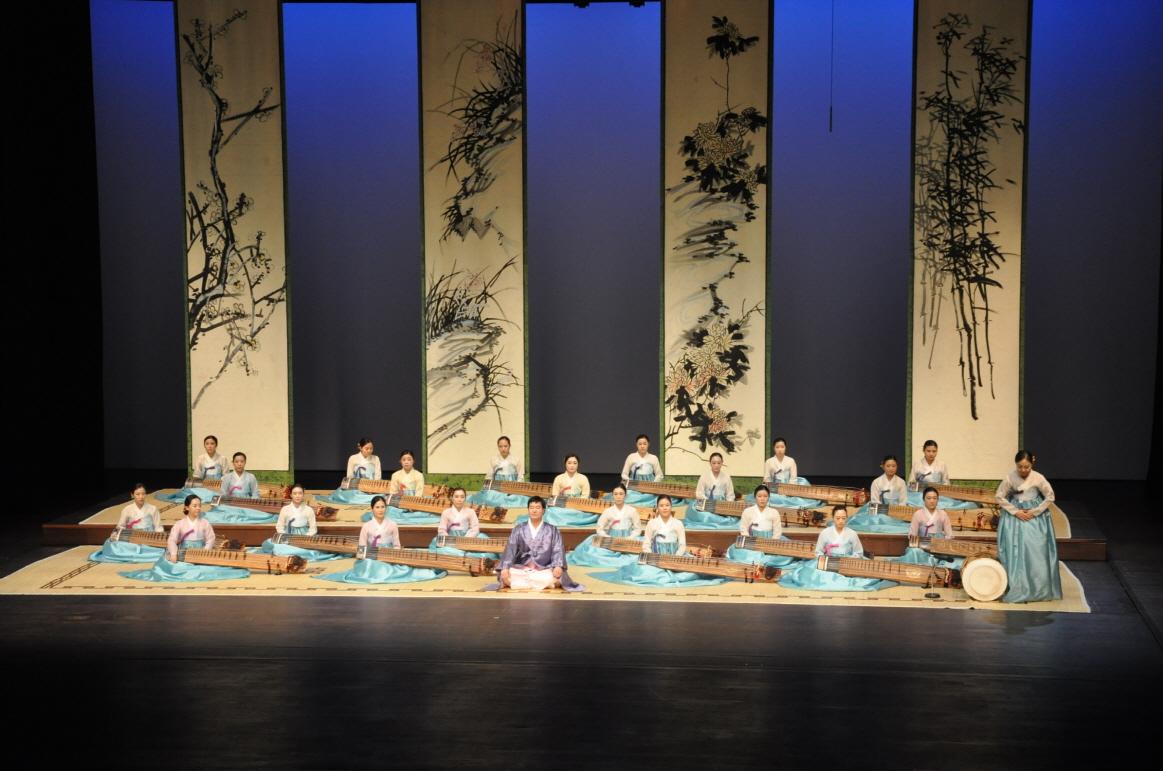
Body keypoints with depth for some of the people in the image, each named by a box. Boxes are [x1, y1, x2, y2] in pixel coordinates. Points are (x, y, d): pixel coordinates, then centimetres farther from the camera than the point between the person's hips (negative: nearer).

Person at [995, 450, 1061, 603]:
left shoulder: (1038, 478, -12)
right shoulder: (1009, 478, -11)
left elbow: (1050, 497, -3)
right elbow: (1000, 497, -3)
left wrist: (1034, 512, -9)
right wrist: (1016, 512, -10)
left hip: (1035, 517, 0)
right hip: (1015, 515, 0)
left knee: (1036, 551, -4)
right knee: (1015, 551, -4)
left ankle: (1038, 589, 5)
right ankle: (1016, 589, 2)